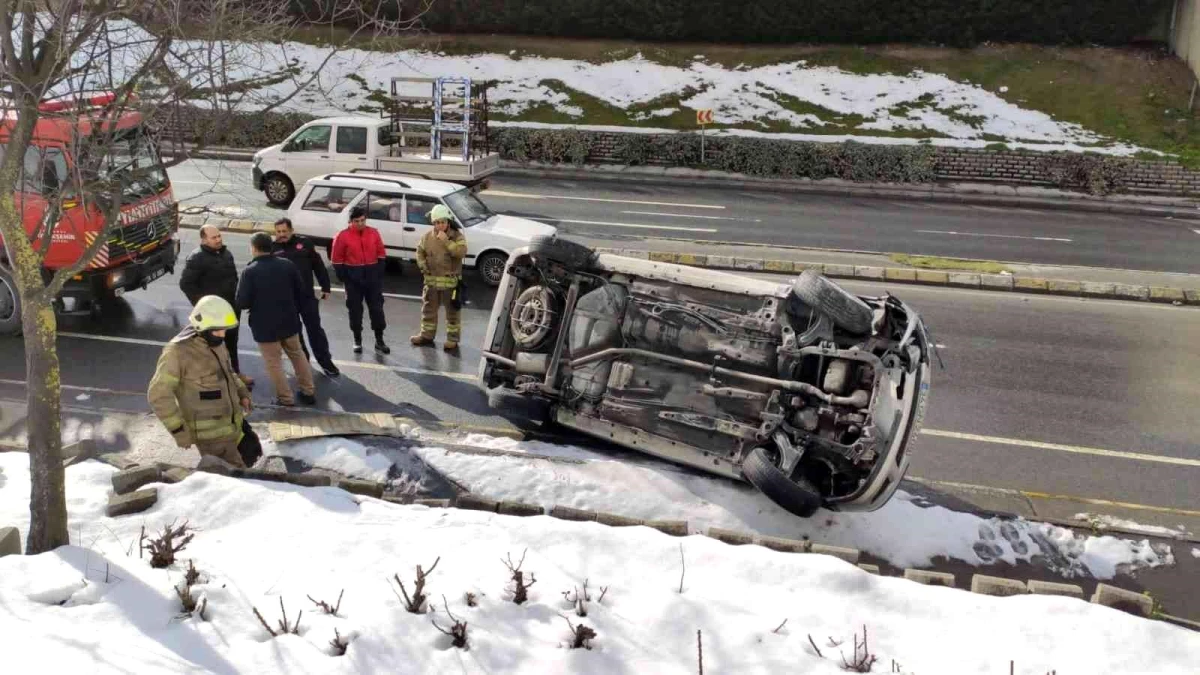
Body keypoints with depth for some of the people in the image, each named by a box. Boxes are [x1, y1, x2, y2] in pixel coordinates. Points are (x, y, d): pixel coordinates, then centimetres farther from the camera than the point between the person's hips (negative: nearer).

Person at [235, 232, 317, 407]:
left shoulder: (250, 271, -17)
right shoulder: (287, 264, -3)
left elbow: (242, 302, -17)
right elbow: (301, 291, 5)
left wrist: (256, 302, 5)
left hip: (265, 325, -5)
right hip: (289, 320, 5)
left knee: (274, 362, 8)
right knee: (297, 355, 21)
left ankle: (285, 397, 13)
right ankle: (308, 391, 26)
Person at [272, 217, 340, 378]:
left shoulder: (304, 243, 0)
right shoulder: (273, 249, 0)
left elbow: (318, 266, 4)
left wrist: (325, 287, 3)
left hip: (307, 295, -1)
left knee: (315, 328, 6)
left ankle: (325, 362, 15)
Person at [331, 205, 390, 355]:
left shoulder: (374, 233, 1)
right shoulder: (343, 236, -8)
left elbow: (381, 254, 9)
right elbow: (337, 259, -4)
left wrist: (379, 273, 2)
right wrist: (344, 278, -7)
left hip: (373, 276, 2)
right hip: (353, 277, -2)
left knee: (377, 308, 3)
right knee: (355, 309, 6)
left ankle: (379, 341, 10)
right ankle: (357, 341, 18)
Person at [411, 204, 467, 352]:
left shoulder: (457, 236, -10)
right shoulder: (428, 236, 3)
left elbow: (461, 252, -25)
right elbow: (420, 251, 14)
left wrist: (446, 241, -27)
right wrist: (423, 266, 1)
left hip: (450, 281, -5)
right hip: (431, 280, 5)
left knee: (452, 311, 3)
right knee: (428, 309, 15)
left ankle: (452, 339, 12)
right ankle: (427, 335, 30)